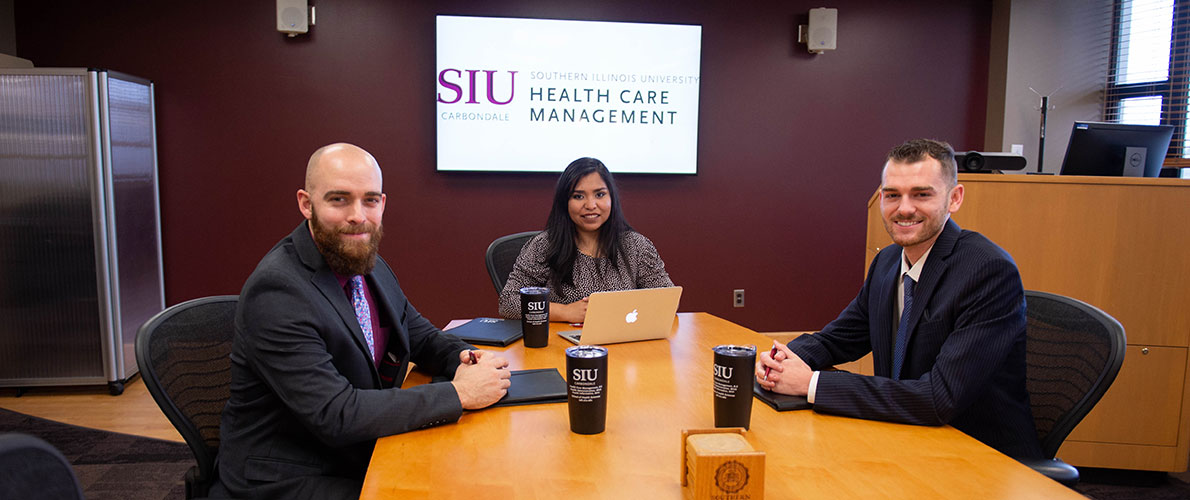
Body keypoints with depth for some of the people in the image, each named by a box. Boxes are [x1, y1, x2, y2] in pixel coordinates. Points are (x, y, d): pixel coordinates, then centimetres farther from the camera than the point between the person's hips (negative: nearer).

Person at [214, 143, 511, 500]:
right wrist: (458, 394, -24)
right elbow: (335, 415, -28)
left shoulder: (370, 264, 1)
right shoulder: (276, 292, -24)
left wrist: (464, 359, -9)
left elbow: (418, 334, 14)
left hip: (361, 454, 7)